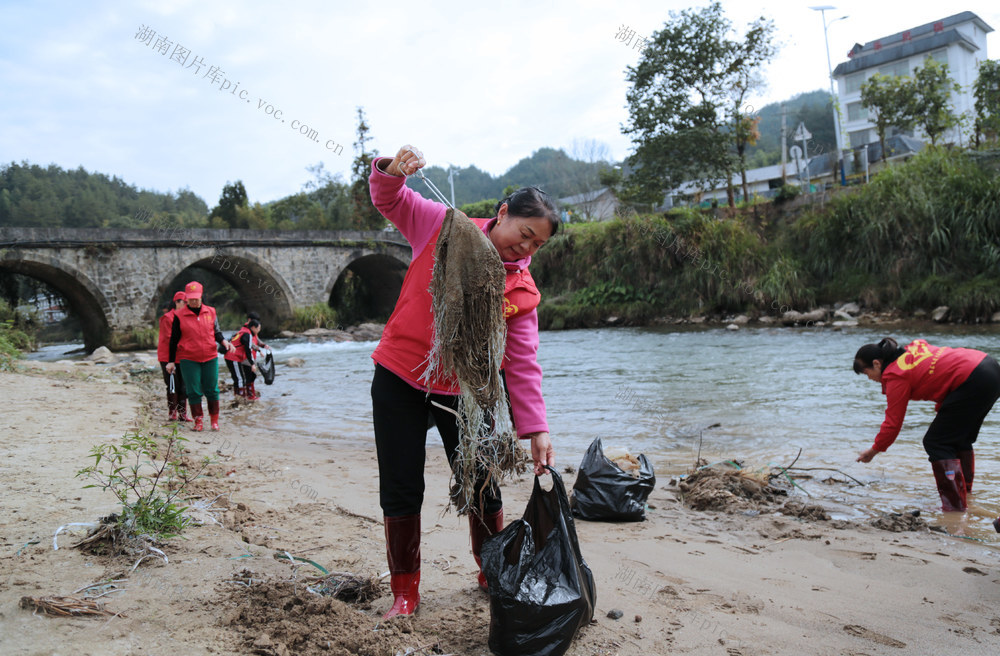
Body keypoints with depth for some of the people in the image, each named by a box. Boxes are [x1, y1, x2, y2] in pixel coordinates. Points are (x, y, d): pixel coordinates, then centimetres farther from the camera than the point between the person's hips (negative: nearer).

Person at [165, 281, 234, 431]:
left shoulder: (211, 312, 6)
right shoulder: (179, 315, 0)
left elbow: (216, 332, 14)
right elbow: (174, 339, 5)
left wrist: (224, 341, -8)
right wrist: (171, 361, 4)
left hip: (210, 357, 2)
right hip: (188, 359, -2)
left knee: (212, 390, 5)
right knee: (194, 391, 1)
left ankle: (214, 420, 16)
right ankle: (198, 421, 12)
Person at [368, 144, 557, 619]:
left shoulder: (522, 291, -5)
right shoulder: (443, 226, -5)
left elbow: (523, 364, -7)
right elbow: (389, 200, 2)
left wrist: (536, 429, -14)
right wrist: (392, 170, -22)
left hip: (464, 393, 1)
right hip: (398, 382, -1)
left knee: (482, 490, 9)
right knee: (400, 491, 4)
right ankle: (404, 593, 20)